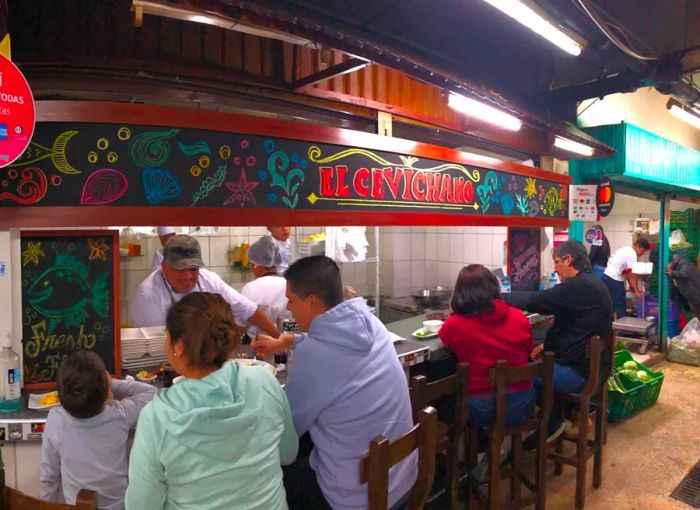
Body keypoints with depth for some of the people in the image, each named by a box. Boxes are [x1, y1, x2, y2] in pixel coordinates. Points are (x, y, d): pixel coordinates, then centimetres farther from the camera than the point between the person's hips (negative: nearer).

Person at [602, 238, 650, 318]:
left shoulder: (626, 250, 17)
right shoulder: (632, 254, -13)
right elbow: (632, 275, -14)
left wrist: (631, 284, 17)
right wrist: (637, 291, -9)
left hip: (607, 277, 10)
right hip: (614, 280, -10)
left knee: (611, 304, 15)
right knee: (620, 305, -1)